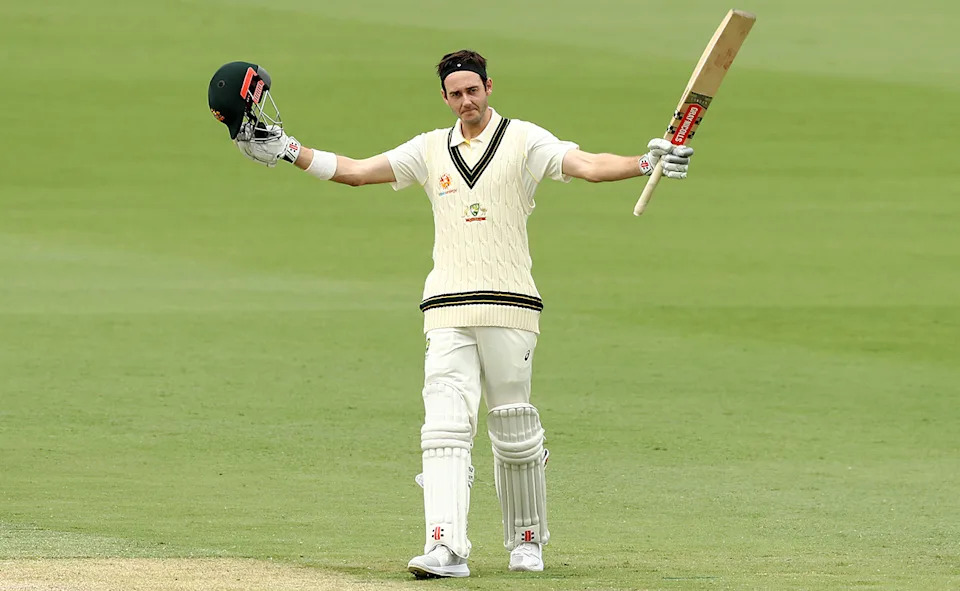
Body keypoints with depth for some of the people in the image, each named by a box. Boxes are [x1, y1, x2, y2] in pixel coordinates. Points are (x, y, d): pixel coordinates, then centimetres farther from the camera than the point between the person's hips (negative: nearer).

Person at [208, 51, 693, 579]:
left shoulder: (523, 141, 3)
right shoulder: (431, 150, 15)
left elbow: (587, 166, -10)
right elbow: (354, 171, 16)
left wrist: (647, 163, -27)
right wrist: (286, 150, 9)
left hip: (510, 307, -3)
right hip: (448, 313, 3)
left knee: (515, 434, 2)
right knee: (445, 430, -11)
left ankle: (527, 539, 21)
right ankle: (446, 548, -21)